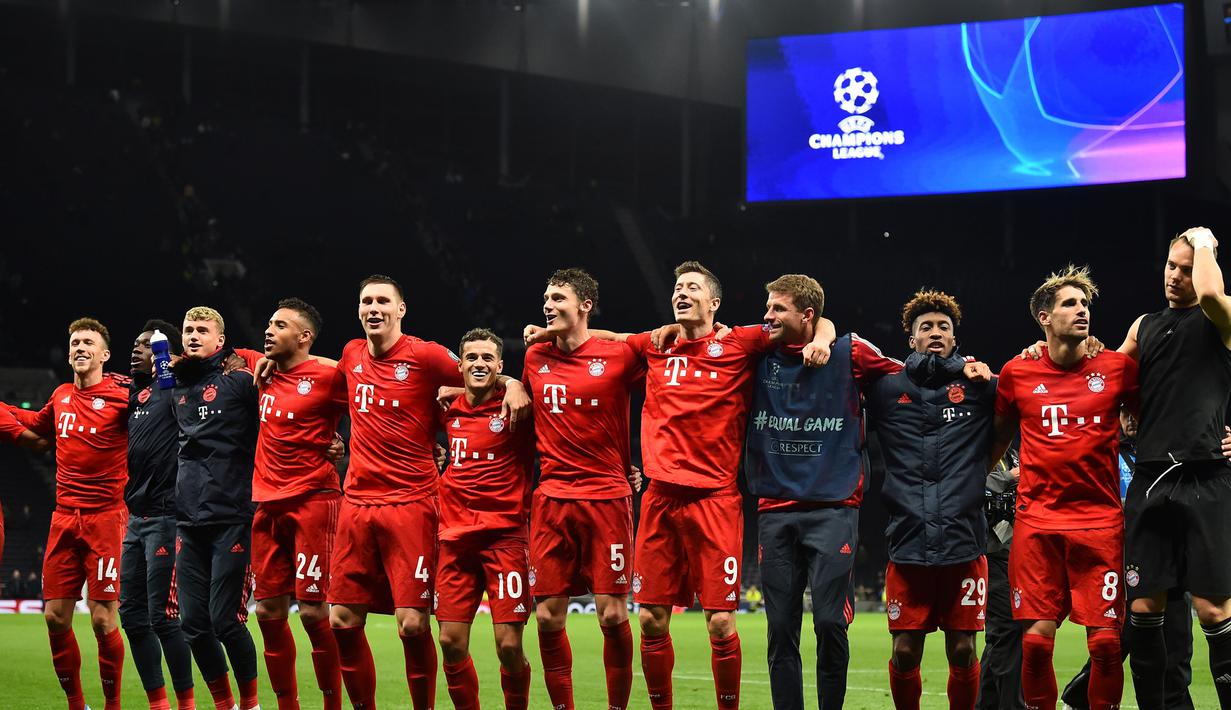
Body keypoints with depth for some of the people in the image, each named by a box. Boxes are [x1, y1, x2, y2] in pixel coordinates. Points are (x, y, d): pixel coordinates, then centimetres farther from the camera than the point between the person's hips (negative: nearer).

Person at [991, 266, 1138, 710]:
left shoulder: (1117, 369, 4)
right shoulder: (1016, 374, 6)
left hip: (1101, 519, 0)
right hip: (1036, 522, 0)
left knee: (1105, 640, -5)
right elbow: (998, 438, 20)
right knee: (1036, 638, -5)